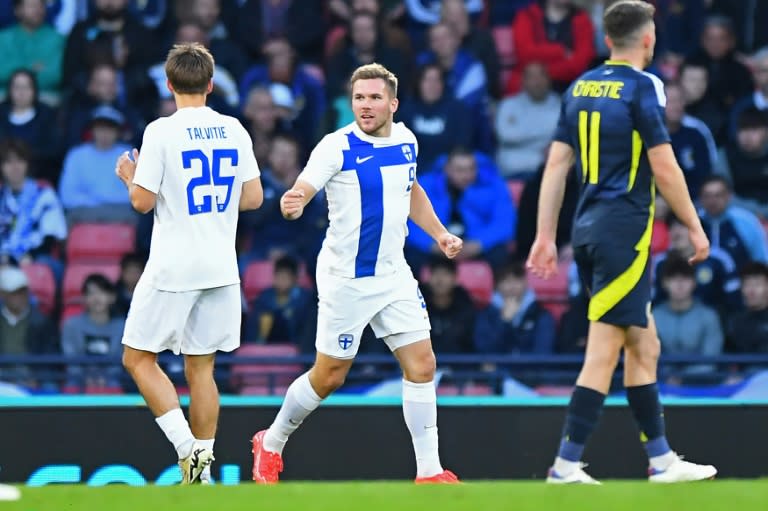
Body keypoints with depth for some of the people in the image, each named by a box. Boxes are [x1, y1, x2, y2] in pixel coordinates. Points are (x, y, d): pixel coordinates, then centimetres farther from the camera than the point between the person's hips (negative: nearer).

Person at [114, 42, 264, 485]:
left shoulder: (162, 132, -11)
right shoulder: (234, 130, 4)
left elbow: (142, 202, -10)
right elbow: (253, 198, 7)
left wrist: (130, 177, 11)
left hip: (173, 267, -5)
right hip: (220, 268, 5)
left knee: (138, 358, 5)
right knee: (201, 367, 10)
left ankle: (187, 448, -10)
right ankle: (202, 464, 6)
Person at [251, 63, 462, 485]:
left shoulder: (406, 140, 4)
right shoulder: (338, 147, -15)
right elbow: (301, 190, -28)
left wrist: (439, 233, 16)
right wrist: (292, 204, -50)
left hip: (394, 275, 5)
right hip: (346, 278, -5)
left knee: (421, 366, -4)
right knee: (329, 376, 4)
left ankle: (430, 472, 2)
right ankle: (271, 445, 27)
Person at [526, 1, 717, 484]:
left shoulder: (580, 88, 11)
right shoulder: (643, 87, -10)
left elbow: (556, 165, 11)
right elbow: (665, 169, -13)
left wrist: (546, 235, 14)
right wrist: (695, 227, -3)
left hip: (590, 227, 8)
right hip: (625, 229, -8)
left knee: (644, 345, 14)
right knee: (603, 353, -7)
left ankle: (662, 459, 18)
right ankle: (566, 465, -9)